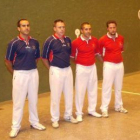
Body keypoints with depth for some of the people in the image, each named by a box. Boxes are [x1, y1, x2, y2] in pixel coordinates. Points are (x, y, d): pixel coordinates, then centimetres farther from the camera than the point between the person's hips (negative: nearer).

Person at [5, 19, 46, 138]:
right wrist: (15, 73, 0)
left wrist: (31, 68, 10)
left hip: (33, 73, 4)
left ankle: (34, 122, 29)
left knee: (33, 99, 14)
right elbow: (8, 61, -4)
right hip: (20, 74, -4)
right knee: (18, 101, 3)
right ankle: (15, 126, 15)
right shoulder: (14, 43, -9)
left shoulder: (35, 42, 4)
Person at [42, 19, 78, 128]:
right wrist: (51, 69, 0)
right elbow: (44, 58, -6)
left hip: (68, 69, 6)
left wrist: (67, 64, 12)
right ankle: (55, 119, 15)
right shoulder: (50, 41, -11)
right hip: (56, 70, -5)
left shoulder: (68, 39, 5)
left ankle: (68, 115, 28)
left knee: (69, 94, 12)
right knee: (55, 95, 1)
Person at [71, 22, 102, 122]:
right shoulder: (76, 42, -13)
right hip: (81, 68, -4)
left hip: (92, 67, 5)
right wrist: (79, 62, -4)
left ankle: (92, 110, 27)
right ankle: (79, 113, 12)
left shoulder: (95, 40, 0)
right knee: (80, 90, 1)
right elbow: (72, 56, -2)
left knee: (93, 89, 12)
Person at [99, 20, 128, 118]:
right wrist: (105, 59, 4)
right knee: (107, 87, -3)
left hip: (120, 64, 5)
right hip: (109, 65, -5)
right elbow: (99, 52, -1)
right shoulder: (103, 40, -12)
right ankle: (104, 109, 4)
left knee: (119, 87, 14)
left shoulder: (121, 38, 3)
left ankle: (119, 106, 27)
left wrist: (118, 57, 12)